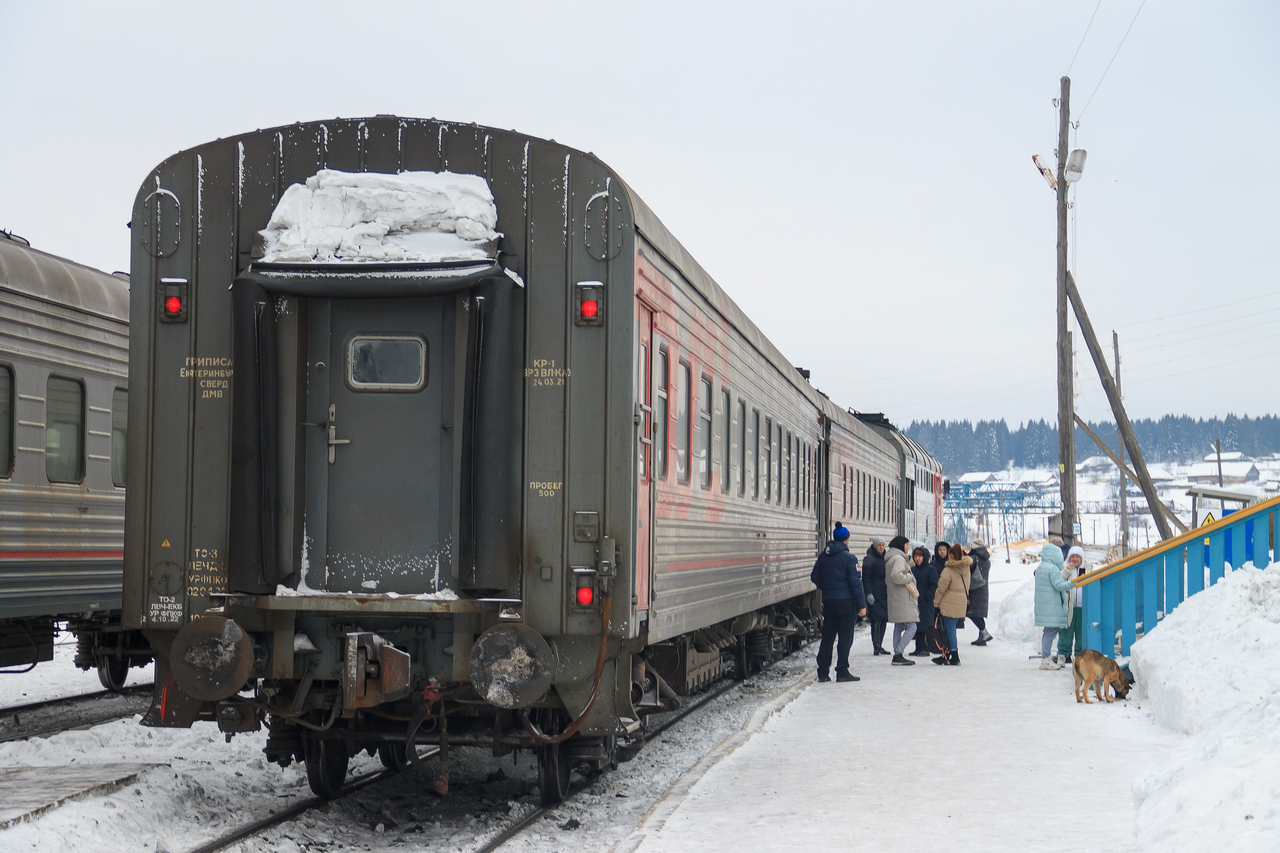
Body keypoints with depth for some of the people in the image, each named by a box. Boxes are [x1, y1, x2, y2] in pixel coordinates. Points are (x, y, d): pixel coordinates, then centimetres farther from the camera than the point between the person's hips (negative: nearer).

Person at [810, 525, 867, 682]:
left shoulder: (822, 557, 7)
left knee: (827, 637, 10)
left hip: (828, 602, 5)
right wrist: (861, 605, -10)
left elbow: (815, 577, 12)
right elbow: (855, 582, -12)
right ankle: (842, 672, -2)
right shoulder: (849, 558, -10)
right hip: (846, 602, -5)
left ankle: (822, 672, 9)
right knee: (845, 638, 0)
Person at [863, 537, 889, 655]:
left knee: (884, 620, 6)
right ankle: (876, 647, -12)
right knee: (876, 620, -11)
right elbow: (866, 578, -8)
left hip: (885, 595, 7)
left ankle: (879, 646, 13)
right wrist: (868, 593, -16)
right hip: (875, 595, -7)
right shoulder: (869, 559, -3)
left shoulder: (885, 559, 17)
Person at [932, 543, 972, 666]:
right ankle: (946, 655, 19)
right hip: (962, 604, 7)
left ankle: (955, 657, -1)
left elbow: (941, 589, -9)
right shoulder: (966, 568, 5)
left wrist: (936, 604, -1)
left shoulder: (948, 571, -15)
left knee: (950, 630, -1)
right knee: (951, 629, 14)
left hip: (949, 605, -7)